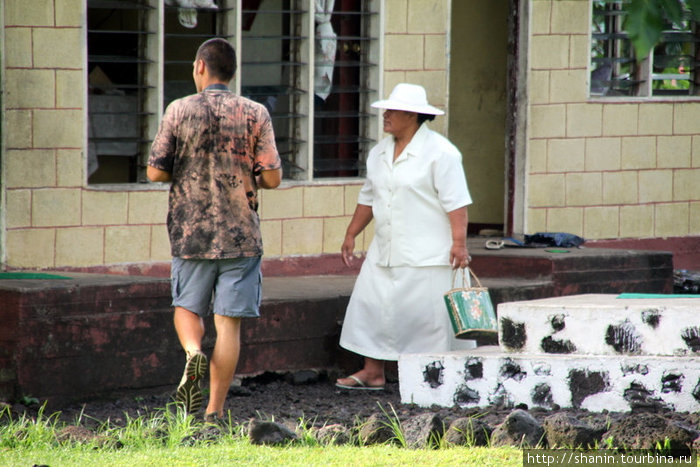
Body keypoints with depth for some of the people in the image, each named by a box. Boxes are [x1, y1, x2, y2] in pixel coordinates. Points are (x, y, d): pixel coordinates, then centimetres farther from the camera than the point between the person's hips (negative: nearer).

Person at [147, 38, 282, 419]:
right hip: (241, 234, 0)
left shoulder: (179, 111, -3)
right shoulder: (255, 115, -3)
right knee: (228, 322, 4)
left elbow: (155, 172, -1)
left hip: (191, 232, 0)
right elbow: (272, 178, -5)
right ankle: (215, 410, 2)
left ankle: (192, 352, -14)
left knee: (187, 308, 17)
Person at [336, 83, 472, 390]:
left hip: (428, 255, -7)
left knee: (432, 313, -5)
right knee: (371, 305, 3)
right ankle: (373, 373, 9)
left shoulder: (439, 152, -10)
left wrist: (459, 242, -20)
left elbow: (455, 201, -14)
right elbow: (368, 198, 22)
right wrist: (351, 235, 21)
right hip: (385, 251, 7)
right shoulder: (380, 153, 13)